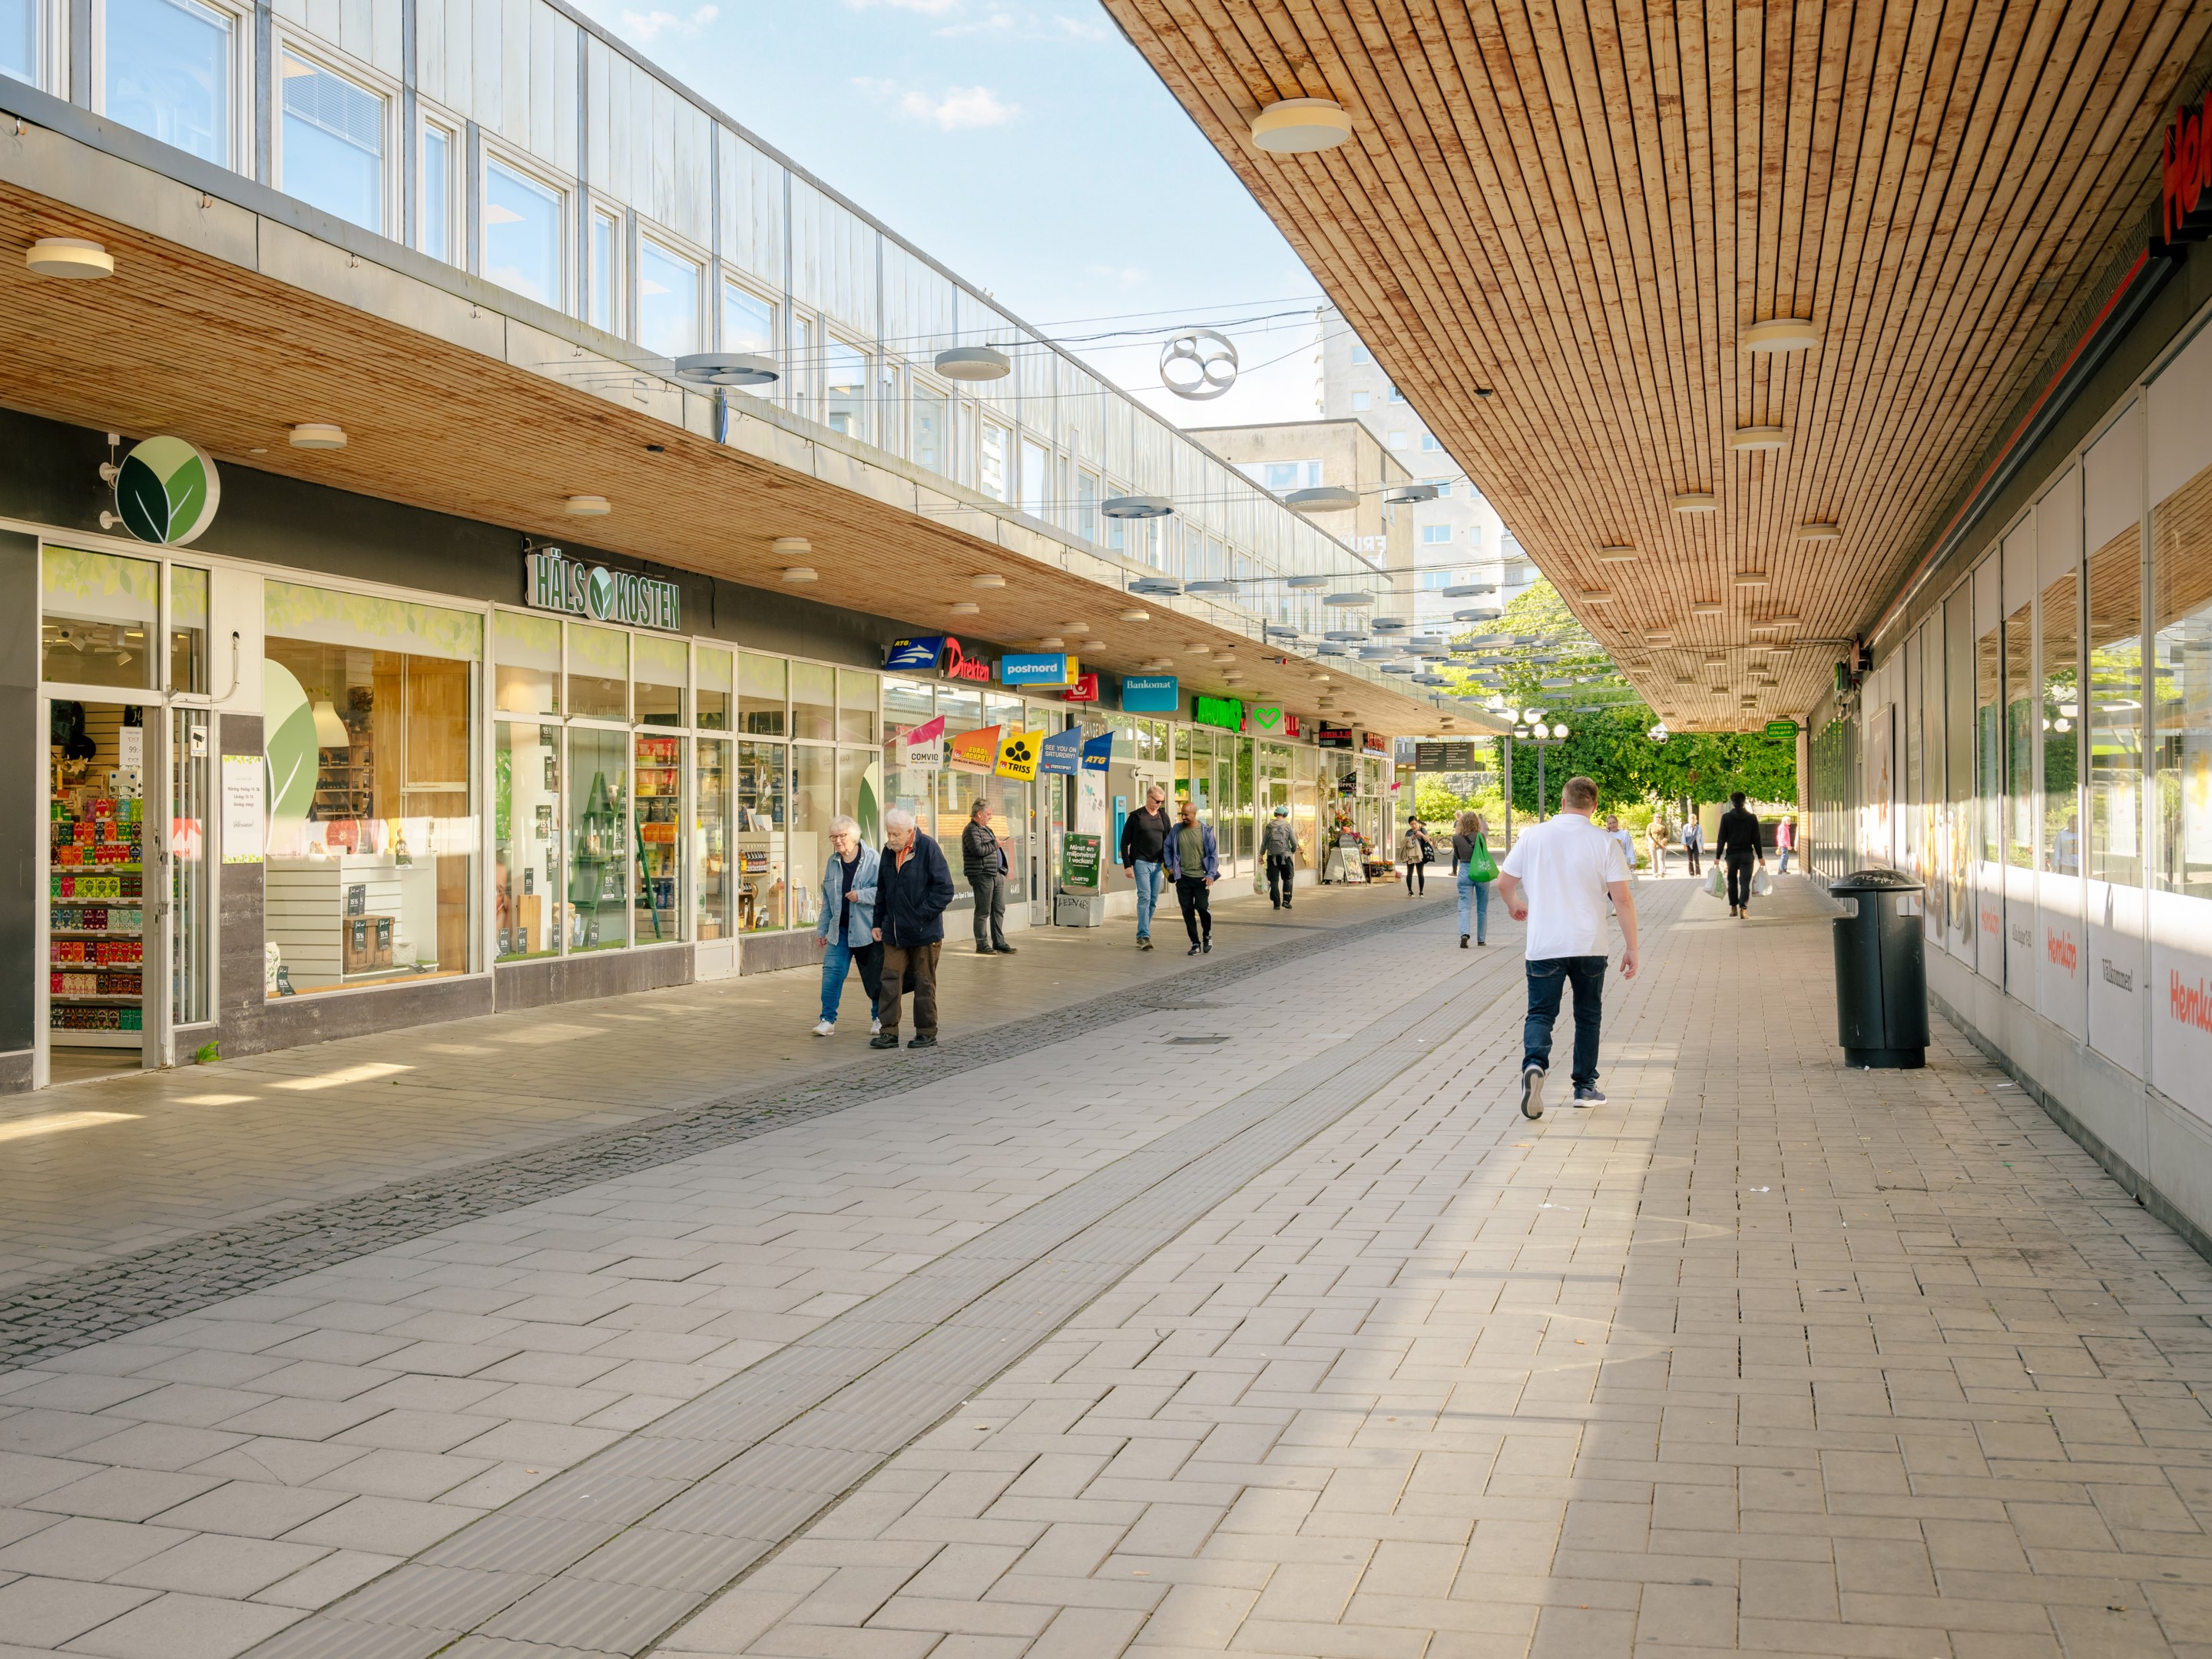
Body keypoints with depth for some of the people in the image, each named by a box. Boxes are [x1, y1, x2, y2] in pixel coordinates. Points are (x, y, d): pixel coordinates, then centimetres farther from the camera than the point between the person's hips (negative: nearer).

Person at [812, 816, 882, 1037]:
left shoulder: (872, 859, -8)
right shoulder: (833, 863, 10)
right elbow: (827, 901, 16)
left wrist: (861, 895, -24)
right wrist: (821, 930, 16)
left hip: (867, 929, -4)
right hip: (840, 929, 4)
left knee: (873, 976, 7)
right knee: (832, 970, -8)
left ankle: (879, 1018, 25)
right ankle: (828, 1019, -6)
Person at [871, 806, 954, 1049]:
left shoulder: (928, 849, -13)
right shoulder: (889, 851, 6)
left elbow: (944, 890, -14)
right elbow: (882, 890, 17)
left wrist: (921, 915, -17)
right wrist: (878, 923, 13)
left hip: (924, 932, -5)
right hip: (894, 933, 5)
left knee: (924, 983, 5)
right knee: (891, 980, 2)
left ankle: (927, 1034, 14)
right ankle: (889, 1032, 6)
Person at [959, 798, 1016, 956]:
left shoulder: (986, 829, 21)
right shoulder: (972, 830, -10)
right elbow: (978, 850, -25)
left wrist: (1003, 870, 20)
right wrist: (995, 843, -10)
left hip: (997, 874, 10)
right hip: (982, 876, -10)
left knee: (999, 910, 10)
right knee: (983, 912, -4)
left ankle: (999, 943, 17)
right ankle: (982, 945, 1)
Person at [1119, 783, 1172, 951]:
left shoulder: (1163, 817, 11)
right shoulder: (1136, 817, -1)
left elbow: (1170, 841, 16)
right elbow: (1125, 842, -1)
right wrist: (1127, 865, -8)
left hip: (1157, 864, 5)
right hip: (1141, 863, -5)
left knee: (1153, 901, 6)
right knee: (1144, 897, -14)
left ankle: (1142, 935, 16)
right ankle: (1144, 936, -17)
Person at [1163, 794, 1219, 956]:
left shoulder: (1205, 831, -3)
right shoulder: (1177, 829, 4)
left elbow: (1213, 855, -1)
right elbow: (1168, 847, 18)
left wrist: (1211, 875, -10)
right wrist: (1170, 866, 9)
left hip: (1200, 877, -3)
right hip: (1183, 878, 3)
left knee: (1202, 907, -10)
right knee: (1187, 911, 1)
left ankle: (1207, 935, 18)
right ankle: (1195, 943, 11)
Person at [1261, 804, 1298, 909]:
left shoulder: (1269, 827, 2)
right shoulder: (1287, 826, -3)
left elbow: (1264, 842, 4)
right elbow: (1294, 843, -3)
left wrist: (1261, 855, 15)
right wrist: (1293, 851, 17)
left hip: (1272, 856, 1)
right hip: (1285, 856, -1)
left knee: (1274, 880, 6)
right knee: (1288, 878, 14)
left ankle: (1277, 904, 4)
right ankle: (1286, 900, 3)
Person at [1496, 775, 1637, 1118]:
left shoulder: (1534, 835, 0)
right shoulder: (1605, 843, -3)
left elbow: (1504, 882, 8)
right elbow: (1623, 899, -7)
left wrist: (1514, 905, 30)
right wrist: (1631, 948, 0)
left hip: (1543, 945, 0)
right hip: (1589, 946, 0)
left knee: (1540, 1013, 4)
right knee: (1588, 1016, 16)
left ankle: (1534, 1063, -24)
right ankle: (1585, 1087, 22)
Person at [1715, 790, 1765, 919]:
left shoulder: (1726, 817, -4)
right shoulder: (1752, 818, 0)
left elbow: (1721, 838, -5)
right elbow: (1756, 839, 1)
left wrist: (1718, 856, -2)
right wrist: (1760, 857, 7)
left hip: (1732, 854, 0)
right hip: (1747, 854, 0)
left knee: (1732, 881, 17)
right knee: (1745, 883, -2)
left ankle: (1733, 908, 22)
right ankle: (1743, 909, -16)